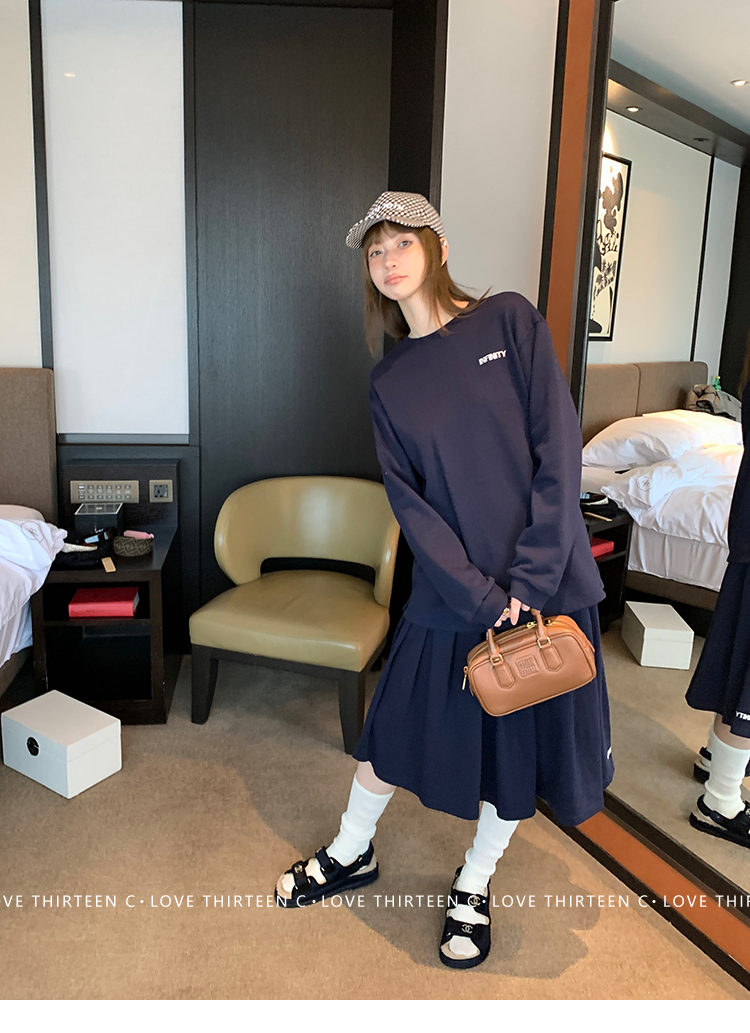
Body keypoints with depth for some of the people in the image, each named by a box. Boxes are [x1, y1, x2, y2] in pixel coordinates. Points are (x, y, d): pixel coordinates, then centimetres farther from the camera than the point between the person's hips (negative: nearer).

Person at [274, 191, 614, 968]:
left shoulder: (509, 321, -4)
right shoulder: (389, 381, 3)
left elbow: (559, 451, -10)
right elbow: (410, 504, -4)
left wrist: (529, 579, -15)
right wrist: (482, 598, -14)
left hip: (545, 583, -1)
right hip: (450, 594, 2)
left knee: (523, 739, 12)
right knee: (397, 724, 14)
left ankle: (475, 883, 38)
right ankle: (352, 853, 42)